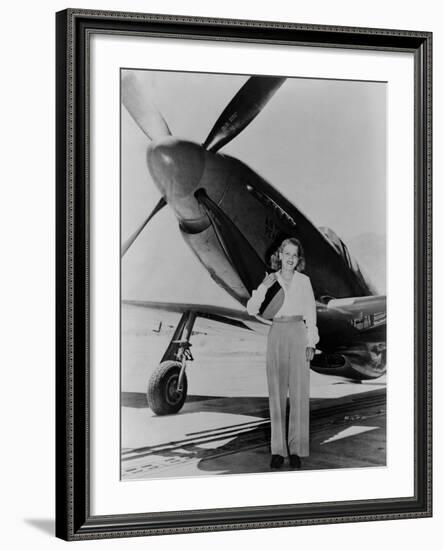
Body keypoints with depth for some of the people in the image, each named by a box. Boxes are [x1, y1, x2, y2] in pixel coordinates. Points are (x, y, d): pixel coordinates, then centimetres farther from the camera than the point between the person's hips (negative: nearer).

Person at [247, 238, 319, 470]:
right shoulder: (270, 281, 8)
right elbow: (252, 310, 0)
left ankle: (296, 449, 0)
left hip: (298, 336, -1)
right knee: (277, 394, 0)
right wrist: (264, 287, -13)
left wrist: (311, 343, -1)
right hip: (276, 335, 1)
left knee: (299, 394, -4)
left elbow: (311, 313, 7)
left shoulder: (304, 281, 7)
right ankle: (278, 449, 3)